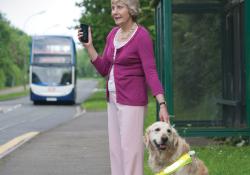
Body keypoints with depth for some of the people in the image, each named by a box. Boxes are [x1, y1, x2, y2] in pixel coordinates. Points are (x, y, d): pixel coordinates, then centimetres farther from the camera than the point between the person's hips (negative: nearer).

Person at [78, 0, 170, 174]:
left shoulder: (142, 35, -14)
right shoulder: (113, 34, 9)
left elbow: (151, 72, -17)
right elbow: (104, 70, 9)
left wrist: (162, 105, -25)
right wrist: (89, 46, -2)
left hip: (132, 101, -8)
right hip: (114, 99, 8)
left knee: (131, 150, -7)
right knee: (116, 149, 11)